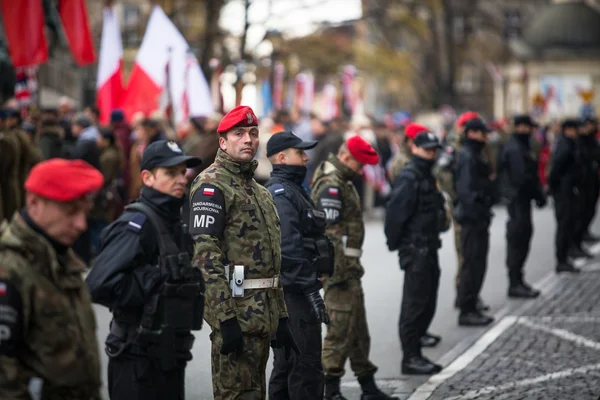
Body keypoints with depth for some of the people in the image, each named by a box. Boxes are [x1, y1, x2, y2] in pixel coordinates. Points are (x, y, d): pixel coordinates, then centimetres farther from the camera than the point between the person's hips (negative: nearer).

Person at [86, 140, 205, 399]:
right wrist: (155, 284, -18)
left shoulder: (174, 223, 13)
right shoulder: (136, 225, -16)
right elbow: (99, 285, -28)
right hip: (138, 359, -9)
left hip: (169, 356, 9)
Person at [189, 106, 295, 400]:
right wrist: (226, 318, -24)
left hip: (263, 316, 9)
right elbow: (206, 254, -19)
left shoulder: (258, 190, 20)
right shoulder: (211, 185, -9)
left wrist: (280, 317, 19)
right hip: (235, 313, -9)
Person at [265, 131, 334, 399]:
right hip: (294, 293, -11)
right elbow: (288, 249, -23)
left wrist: (311, 284, 23)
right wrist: (310, 291, -24)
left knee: (286, 366, 15)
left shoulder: (292, 190, 20)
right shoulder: (281, 193, -14)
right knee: (307, 368, -9)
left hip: (293, 293, 11)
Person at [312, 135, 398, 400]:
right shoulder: (330, 185, -17)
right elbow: (329, 233, -22)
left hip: (349, 266, 11)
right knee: (341, 328, -7)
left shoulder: (342, 181, 17)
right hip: (339, 267, -11)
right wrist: (337, 272, -23)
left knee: (358, 329, 15)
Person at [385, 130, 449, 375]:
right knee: (415, 300, -11)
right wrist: (395, 243, -16)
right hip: (415, 248, -10)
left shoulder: (426, 175, 15)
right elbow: (395, 213, -21)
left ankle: (418, 334, 48)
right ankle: (411, 357, -11)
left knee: (429, 294, 25)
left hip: (429, 246, 10)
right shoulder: (409, 178, -18)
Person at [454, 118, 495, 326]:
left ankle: (471, 308, 20)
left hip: (477, 218, 10)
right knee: (473, 265, -7)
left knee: (476, 265, 14)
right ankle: (466, 311, -2)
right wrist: (475, 216, -24)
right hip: (472, 218, -10)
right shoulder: (467, 157, -15)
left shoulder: (475, 155, 17)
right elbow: (466, 190, -22)